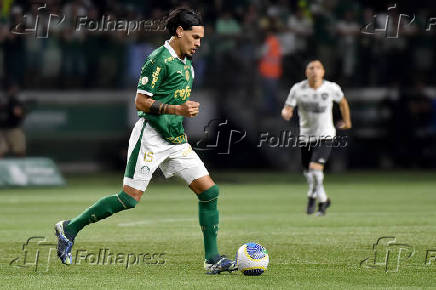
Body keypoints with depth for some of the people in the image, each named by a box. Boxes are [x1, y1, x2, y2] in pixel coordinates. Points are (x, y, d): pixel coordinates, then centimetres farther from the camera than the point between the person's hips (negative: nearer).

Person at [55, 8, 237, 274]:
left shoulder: (187, 64, 16)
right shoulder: (159, 59, -12)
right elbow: (141, 101, -16)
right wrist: (177, 109, -23)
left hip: (176, 141, 8)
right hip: (151, 137, -8)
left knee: (209, 190, -2)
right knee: (130, 199, -10)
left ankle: (212, 259, 1)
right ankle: (70, 228, 5)